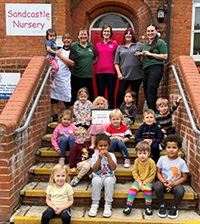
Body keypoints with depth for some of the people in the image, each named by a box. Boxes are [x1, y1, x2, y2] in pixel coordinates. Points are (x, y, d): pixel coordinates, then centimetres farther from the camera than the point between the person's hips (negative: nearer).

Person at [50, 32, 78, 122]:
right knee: (53, 96, 6)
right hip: (54, 76, 5)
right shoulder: (58, 49, 16)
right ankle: (55, 116, 17)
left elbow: (71, 63, -14)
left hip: (65, 78, -5)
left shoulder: (73, 52, 2)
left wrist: (61, 56, -9)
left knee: (67, 98, -5)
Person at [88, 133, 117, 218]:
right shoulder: (95, 155, 0)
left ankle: (108, 205, -24)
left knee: (109, 180, -34)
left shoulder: (111, 155, 1)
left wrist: (108, 156, -19)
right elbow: (94, 170, -11)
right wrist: (100, 158, -20)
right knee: (96, 180, -34)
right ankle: (95, 204, -21)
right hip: (98, 176, 0)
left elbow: (113, 168, -14)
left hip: (109, 176, 0)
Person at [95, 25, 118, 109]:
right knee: (100, 93, 6)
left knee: (111, 93, 3)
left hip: (111, 72, -2)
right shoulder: (98, 45, 11)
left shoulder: (114, 44, 5)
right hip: (99, 72, 2)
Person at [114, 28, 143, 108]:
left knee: (134, 95, 7)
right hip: (124, 75, 1)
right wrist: (119, 73, -1)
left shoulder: (138, 45, 10)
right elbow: (116, 62, 9)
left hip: (136, 75, 0)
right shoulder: (120, 47, 13)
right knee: (119, 94, -7)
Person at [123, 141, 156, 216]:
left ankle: (148, 206, -10)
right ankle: (128, 205, -16)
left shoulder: (151, 162, -15)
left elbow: (152, 175, -11)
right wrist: (139, 182, -12)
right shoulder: (137, 161, -5)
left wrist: (144, 183, -17)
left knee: (147, 189, -31)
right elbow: (134, 172, 0)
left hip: (148, 181, -3)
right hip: (138, 180, 3)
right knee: (133, 188, -23)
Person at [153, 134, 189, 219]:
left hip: (175, 183, -1)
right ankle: (162, 205, -4)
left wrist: (173, 183, -16)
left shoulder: (181, 162, -8)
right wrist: (163, 182, -16)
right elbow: (158, 173, 3)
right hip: (163, 182, 1)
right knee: (156, 186, -31)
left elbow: (184, 177, -3)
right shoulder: (162, 159, -4)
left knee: (180, 190, -33)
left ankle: (174, 207, -2)